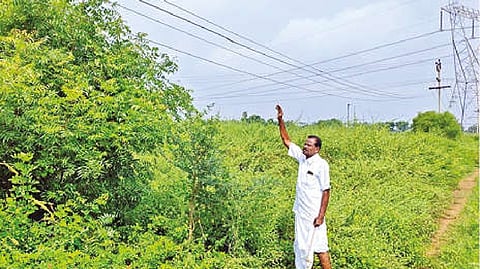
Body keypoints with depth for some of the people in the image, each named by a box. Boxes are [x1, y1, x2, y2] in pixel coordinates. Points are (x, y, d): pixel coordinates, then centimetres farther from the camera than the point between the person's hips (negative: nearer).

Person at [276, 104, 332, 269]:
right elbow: (287, 141, 13)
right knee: (300, 246, 15)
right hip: (300, 212, 8)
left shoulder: (321, 165, -14)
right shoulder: (302, 158, 6)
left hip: (314, 214, -8)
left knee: (319, 246, -2)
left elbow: (326, 192, -14)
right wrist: (280, 121, 6)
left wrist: (321, 216, -18)